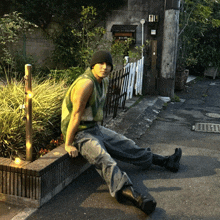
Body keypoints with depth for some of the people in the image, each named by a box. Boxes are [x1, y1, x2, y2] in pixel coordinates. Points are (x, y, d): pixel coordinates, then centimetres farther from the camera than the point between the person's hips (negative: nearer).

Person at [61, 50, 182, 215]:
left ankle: (165, 162, 25)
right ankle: (128, 191, -51)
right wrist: (68, 144, -21)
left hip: (95, 128, 9)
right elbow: (76, 115, -24)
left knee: (127, 145, 13)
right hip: (80, 133, -9)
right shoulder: (86, 83, -24)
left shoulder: (104, 81, 6)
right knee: (104, 159, -31)